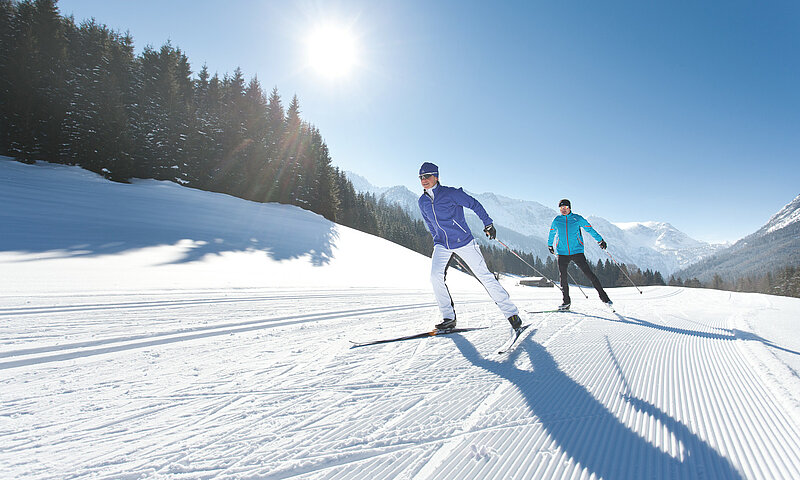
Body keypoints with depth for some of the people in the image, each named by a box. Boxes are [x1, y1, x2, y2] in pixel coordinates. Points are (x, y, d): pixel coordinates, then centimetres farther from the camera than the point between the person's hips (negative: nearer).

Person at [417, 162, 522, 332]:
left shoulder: (450, 193, -10)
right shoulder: (422, 202, 6)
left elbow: (474, 204, -2)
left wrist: (488, 223, -1)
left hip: (463, 241, -4)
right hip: (441, 245, 4)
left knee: (485, 276, -3)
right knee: (435, 276, -18)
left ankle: (511, 312, 9)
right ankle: (449, 317, -5)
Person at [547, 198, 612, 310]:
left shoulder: (577, 218, 2)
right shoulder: (556, 220, 8)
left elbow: (589, 229, 8)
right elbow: (551, 234, 24)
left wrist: (600, 240, 6)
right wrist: (550, 245, 34)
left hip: (577, 251, -2)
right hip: (562, 253, 2)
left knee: (588, 273, -8)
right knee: (563, 277, 0)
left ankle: (603, 296, 3)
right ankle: (566, 302, 10)